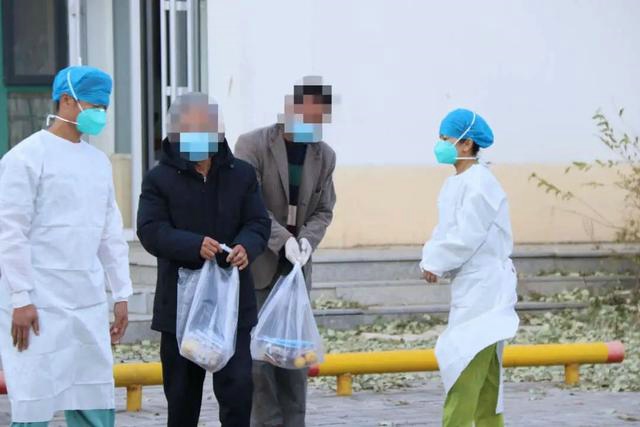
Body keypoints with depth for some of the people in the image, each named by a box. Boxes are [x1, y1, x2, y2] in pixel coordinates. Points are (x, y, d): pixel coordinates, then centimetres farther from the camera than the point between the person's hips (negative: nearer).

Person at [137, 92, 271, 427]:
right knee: (183, 392, 9)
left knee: (238, 385, -7)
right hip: (180, 302, -1)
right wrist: (195, 246, -29)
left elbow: (258, 222, 4)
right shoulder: (159, 179, -1)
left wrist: (247, 246, -20)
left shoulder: (242, 175, 7)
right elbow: (151, 231, -11)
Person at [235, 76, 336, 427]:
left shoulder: (324, 155, 5)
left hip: (296, 269, 5)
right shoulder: (252, 145, -10)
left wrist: (307, 240, -11)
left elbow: (323, 210, 9)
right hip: (256, 266, -5)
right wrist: (283, 240, -24)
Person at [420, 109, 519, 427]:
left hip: (484, 283, -10)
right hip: (469, 285, 10)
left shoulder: (479, 183, -15)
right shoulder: (455, 183, 14)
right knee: (483, 372, 13)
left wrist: (436, 264, -12)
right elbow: (445, 230, 15)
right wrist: (430, 261, -1)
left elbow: (467, 235, -19)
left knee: (466, 365, -13)